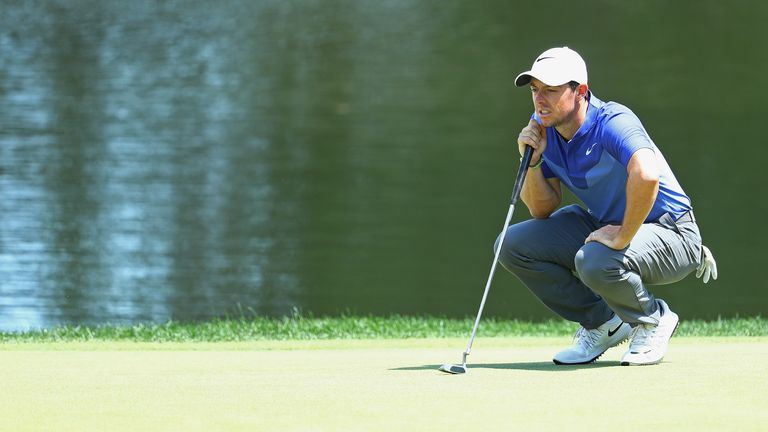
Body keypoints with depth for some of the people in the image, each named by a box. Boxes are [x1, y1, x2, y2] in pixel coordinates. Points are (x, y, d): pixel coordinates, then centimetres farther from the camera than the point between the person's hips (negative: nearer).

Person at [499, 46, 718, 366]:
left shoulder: (612, 122, -27)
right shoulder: (542, 129, -3)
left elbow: (646, 175, -48)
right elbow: (543, 210, 3)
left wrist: (622, 237, -38)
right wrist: (533, 161, -15)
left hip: (668, 229, -8)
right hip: (604, 224, 8)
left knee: (595, 261, -38)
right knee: (513, 244, -5)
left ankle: (654, 320, -4)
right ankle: (603, 323, 8)